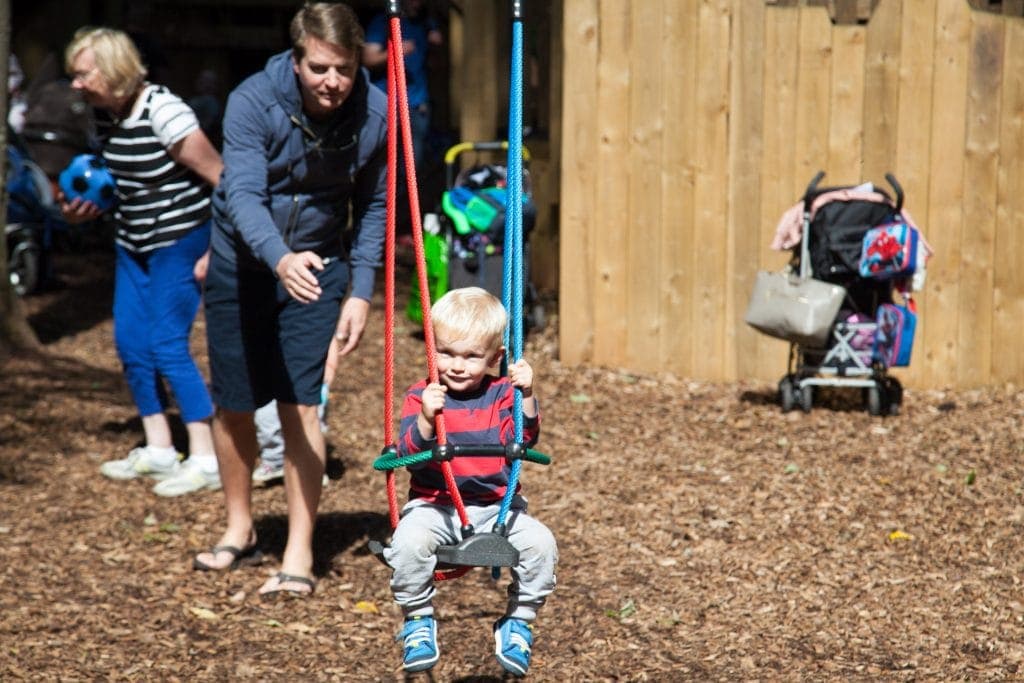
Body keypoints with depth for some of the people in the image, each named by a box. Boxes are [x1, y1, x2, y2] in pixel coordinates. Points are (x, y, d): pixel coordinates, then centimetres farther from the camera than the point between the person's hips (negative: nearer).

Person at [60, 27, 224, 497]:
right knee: (130, 344, 9)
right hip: (133, 246, 9)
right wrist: (85, 208, 0)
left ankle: (206, 460, -3)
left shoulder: (163, 112, -21)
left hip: (180, 242, -8)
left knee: (167, 346, -10)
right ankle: (158, 450, 21)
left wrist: (217, 250, -19)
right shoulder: (107, 117, 3)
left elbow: (220, 177, -19)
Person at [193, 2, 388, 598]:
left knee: (300, 405, -10)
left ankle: (300, 556, -3)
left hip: (319, 265, 0)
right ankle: (240, 528, 33)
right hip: (243, 263, 0)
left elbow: (374, 208, -3)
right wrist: (280, 258, -51)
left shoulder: (376, 114, -15)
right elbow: (243, 195, -33)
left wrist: (361, 293, -8)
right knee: (234, 406, 10)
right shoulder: (253, 102, -23)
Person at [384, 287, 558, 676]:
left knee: (540, 543, -23)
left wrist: (527, 396, -27)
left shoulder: (501, 394, 3)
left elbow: (521, 440, -12)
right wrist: (425, 419, -33)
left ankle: (518, 622, 0)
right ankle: (418, 621, -5)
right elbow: (409, 454, -14)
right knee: (409, 542, -32)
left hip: (497, 506, 2)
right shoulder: (422, 396, -1)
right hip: (434, 505, -1)